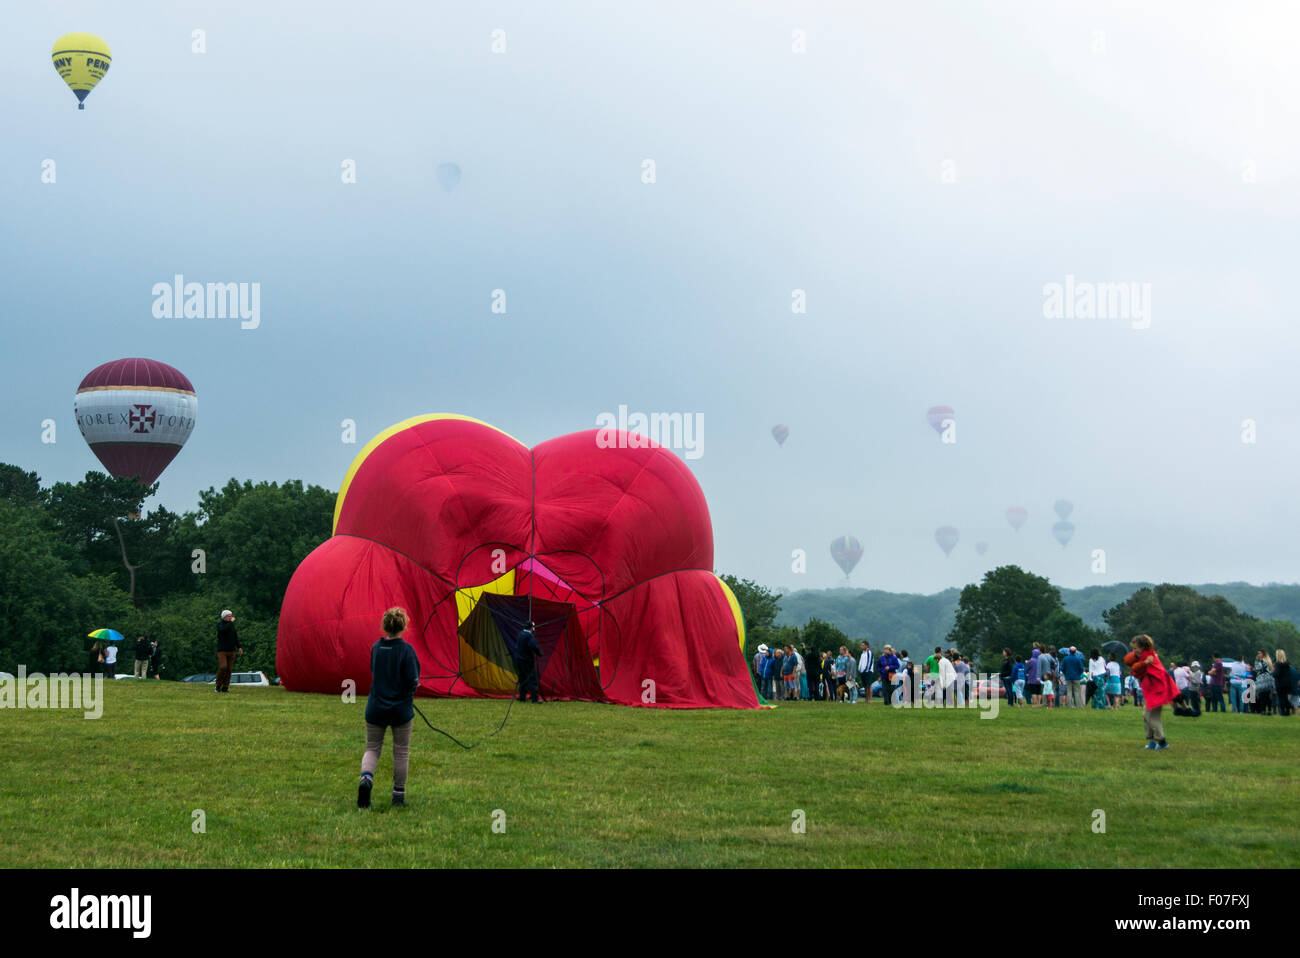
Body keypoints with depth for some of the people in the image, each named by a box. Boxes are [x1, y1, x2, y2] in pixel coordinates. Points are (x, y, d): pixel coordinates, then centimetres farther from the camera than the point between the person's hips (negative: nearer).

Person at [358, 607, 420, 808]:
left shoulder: (375, 648, 1)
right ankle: (399, 796, 15)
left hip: (376, 708, 3)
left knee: (372, 748, 12)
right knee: (401, 752, 9)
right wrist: (414, 686, 5)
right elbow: (413, 681, -18)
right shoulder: (406, 650, -14)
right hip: (401, 709, -3)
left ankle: (366, 778, -17)